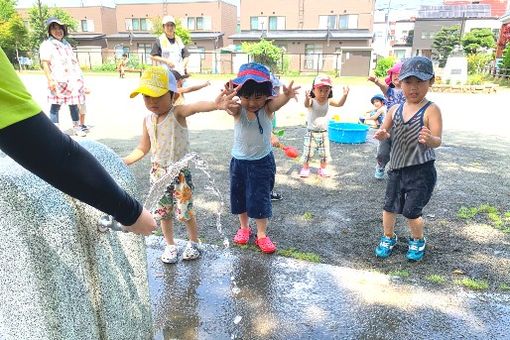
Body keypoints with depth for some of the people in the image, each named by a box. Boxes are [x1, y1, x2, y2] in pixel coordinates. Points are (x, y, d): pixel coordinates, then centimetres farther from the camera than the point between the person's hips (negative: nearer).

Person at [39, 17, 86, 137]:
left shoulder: (67, 44, 22)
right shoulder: (47, 45, 0)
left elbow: (74, 62, 25)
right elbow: (45, 64, -8)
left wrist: (79, 78, 21)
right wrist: (50, 80, -18)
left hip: (73, 80, 6)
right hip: (58, 81, -6)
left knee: (74, 104, 10)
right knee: (56, 105, -7)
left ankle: (76, 127, 20)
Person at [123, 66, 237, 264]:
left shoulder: (177, 113, -17)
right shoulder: (147, 120, 0)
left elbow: (196, 107, -41)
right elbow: (143, 149, 12)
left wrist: (215, 105, -62)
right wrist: (122, 162, 5)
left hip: (179, 171, -5)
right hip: (158, 172, 5)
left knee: (185, 212, 5)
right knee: (163, 212, 15)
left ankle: (194, 242, 31)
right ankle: (170, 246, 35)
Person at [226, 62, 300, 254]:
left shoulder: (267, 108, -14)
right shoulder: (238, 110, -14)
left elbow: (278, 101, -37)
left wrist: (287, 96, -61)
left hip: (262, 161, -1)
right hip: (239, 161, 2)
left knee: (261, 198, 2)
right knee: (239, 196, 15)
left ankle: (261, 235, 19)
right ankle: (244, 228, 38)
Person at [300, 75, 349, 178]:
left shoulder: (328, 101, -6)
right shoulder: (312, 101, -17)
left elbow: (339, 104, -21)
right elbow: (306, 105, -40)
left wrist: (345, 95, -40)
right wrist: (307, 98, -64)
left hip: (323, 132, 3)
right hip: (311, 132, -3)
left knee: (324, 153, 12)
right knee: (308, 152, 5)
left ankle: (323, 168, 30)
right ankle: (305, 168, 23)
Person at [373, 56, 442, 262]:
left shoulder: (431, 110, -11)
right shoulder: (395, 110, 3)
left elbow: (437, 141, -17)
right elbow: (384, 132, 7)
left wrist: (430, 140, -41)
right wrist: (382, 135, -17)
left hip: (421, 170, -4)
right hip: (396, 168, 5)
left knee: (411, 211, 2)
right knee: (389, 206, 13)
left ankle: (418, 241, 32)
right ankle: (388, 238, 38)